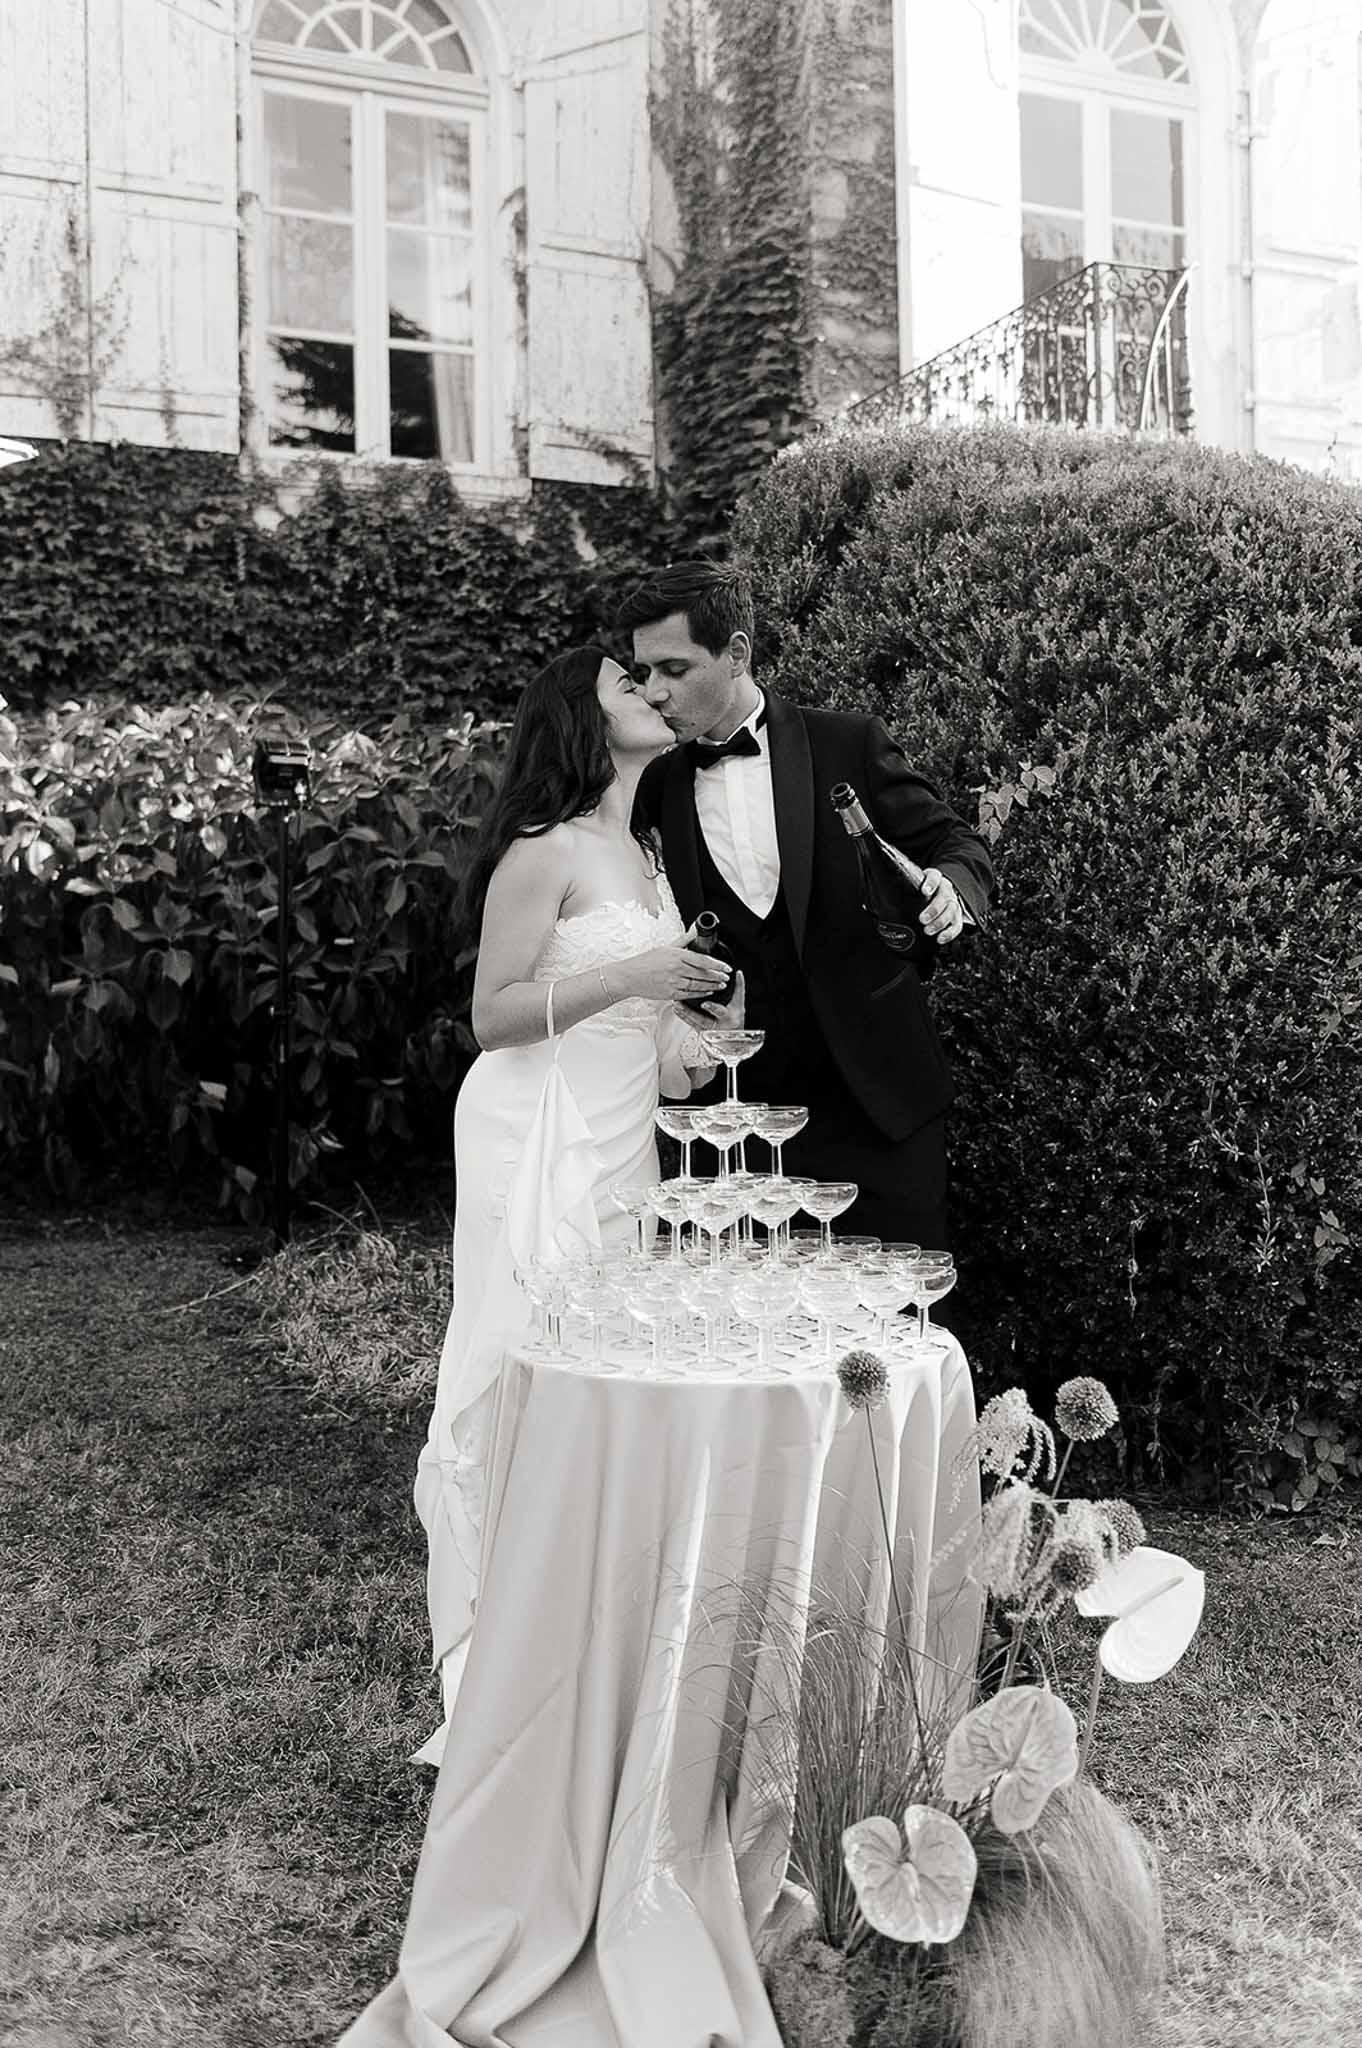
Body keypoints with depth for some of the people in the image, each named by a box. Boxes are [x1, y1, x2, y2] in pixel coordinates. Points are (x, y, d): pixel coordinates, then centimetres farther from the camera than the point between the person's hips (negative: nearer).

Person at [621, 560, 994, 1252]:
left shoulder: (848, 745, -2)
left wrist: (951, 886, -21)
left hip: (876, 1096, -2)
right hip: (747, 1107, 2)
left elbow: (956, 845, 2)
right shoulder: (657, 787, 6)